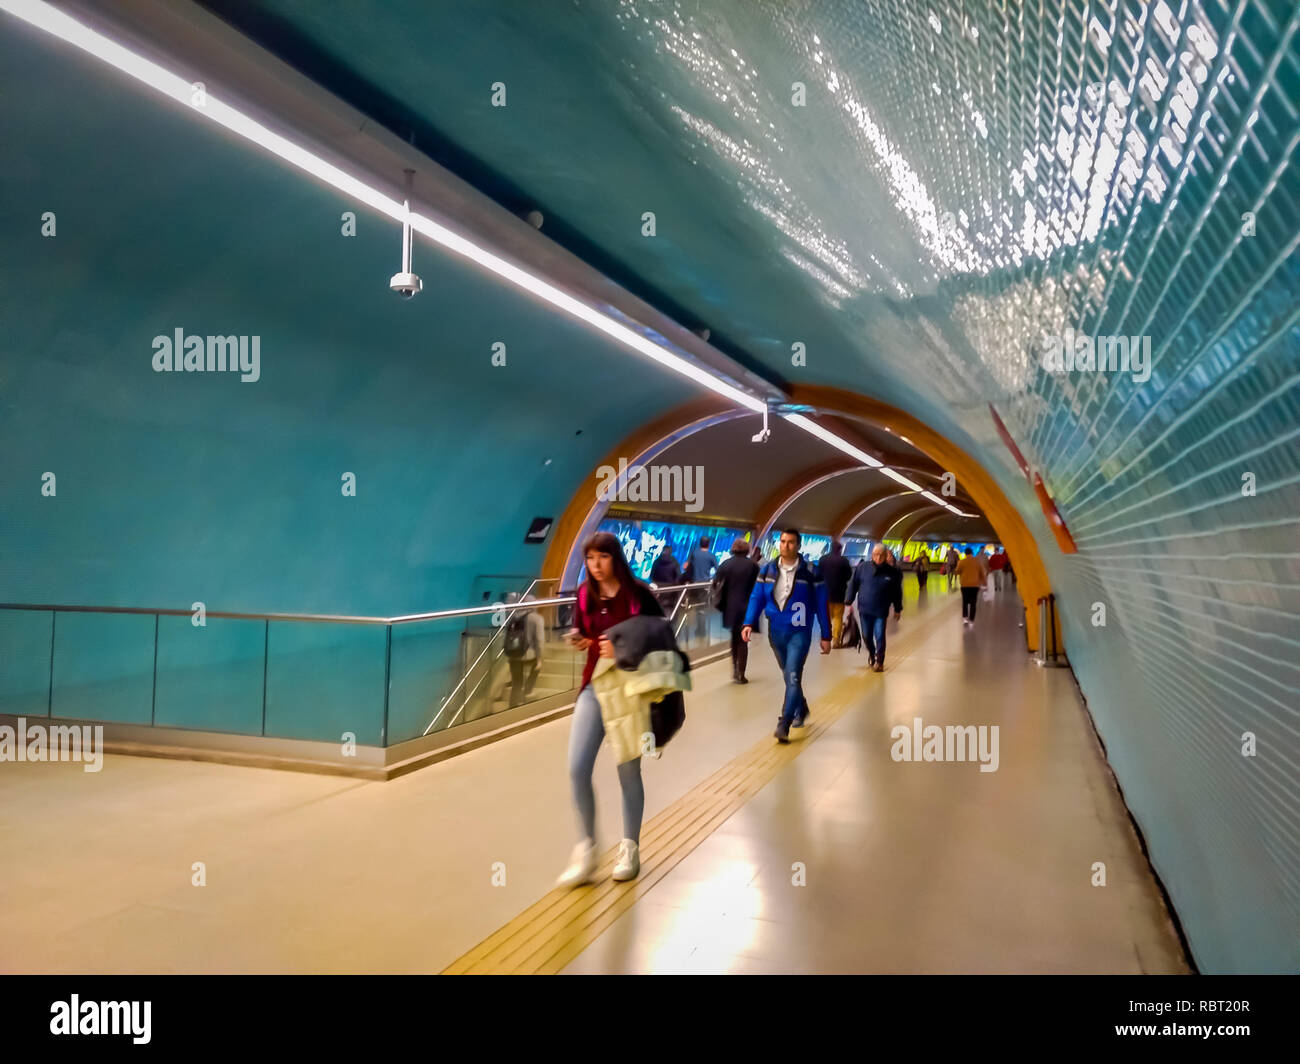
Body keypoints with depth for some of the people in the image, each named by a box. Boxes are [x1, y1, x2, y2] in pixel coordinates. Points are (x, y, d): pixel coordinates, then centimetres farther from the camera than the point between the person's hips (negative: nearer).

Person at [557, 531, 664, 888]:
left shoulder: (638, 594, -10)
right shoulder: (585, 595, 3)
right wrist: (579, 640, -7)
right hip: (594, 687, 4)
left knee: (628, 771, 7)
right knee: (577, 769, -5)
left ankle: (629, 848, 26)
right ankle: (586, 848, 13)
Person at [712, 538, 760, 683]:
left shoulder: (726, 564, -2)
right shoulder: (753, 565, -5)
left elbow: (715, 583, -5)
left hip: (730, 606, 2)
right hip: (747, 607, -2)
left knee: (735, 638, 20)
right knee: (743, 641, 6)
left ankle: (735, 671, 20)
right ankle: (741, 675, 5)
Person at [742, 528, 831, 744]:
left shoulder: (809, 573, -7)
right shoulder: (768, 570, 2)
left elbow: (821, 605, -3)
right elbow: (757, 598, 4)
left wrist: (826, 636, -3)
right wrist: (749, 623, -9)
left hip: (799, 633, -4)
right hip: (775, 632, 4)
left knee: (792, 678, -12)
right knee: (790, 677, 18)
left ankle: (783, 725, -11)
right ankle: (801, 710, 40)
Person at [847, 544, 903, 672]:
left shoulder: (892, 572, -5)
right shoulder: (863, 568, -5)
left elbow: (897, 592, 4)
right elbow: (854, 585, 2)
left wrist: (898, 609, 8)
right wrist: (849, 602, 2)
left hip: (881, 612, -1)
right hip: (864, 609, 2)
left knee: (879, 637, -2)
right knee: (866, 636, 11)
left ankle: (879, 662, 16)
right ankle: (871, 654, 39)